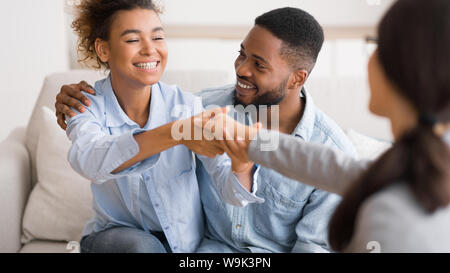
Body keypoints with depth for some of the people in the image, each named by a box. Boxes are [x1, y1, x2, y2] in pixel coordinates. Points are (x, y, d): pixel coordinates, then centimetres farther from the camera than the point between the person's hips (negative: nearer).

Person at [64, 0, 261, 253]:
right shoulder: (88, 106, -13)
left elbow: (231, 192, -17)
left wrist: (242, 163, -41)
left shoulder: (187, 105, -12)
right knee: (142, 246, -29)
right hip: (116, 232, -1)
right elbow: (87, 160, -36)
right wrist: (177, 133, -50)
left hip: (184, 239, 1)